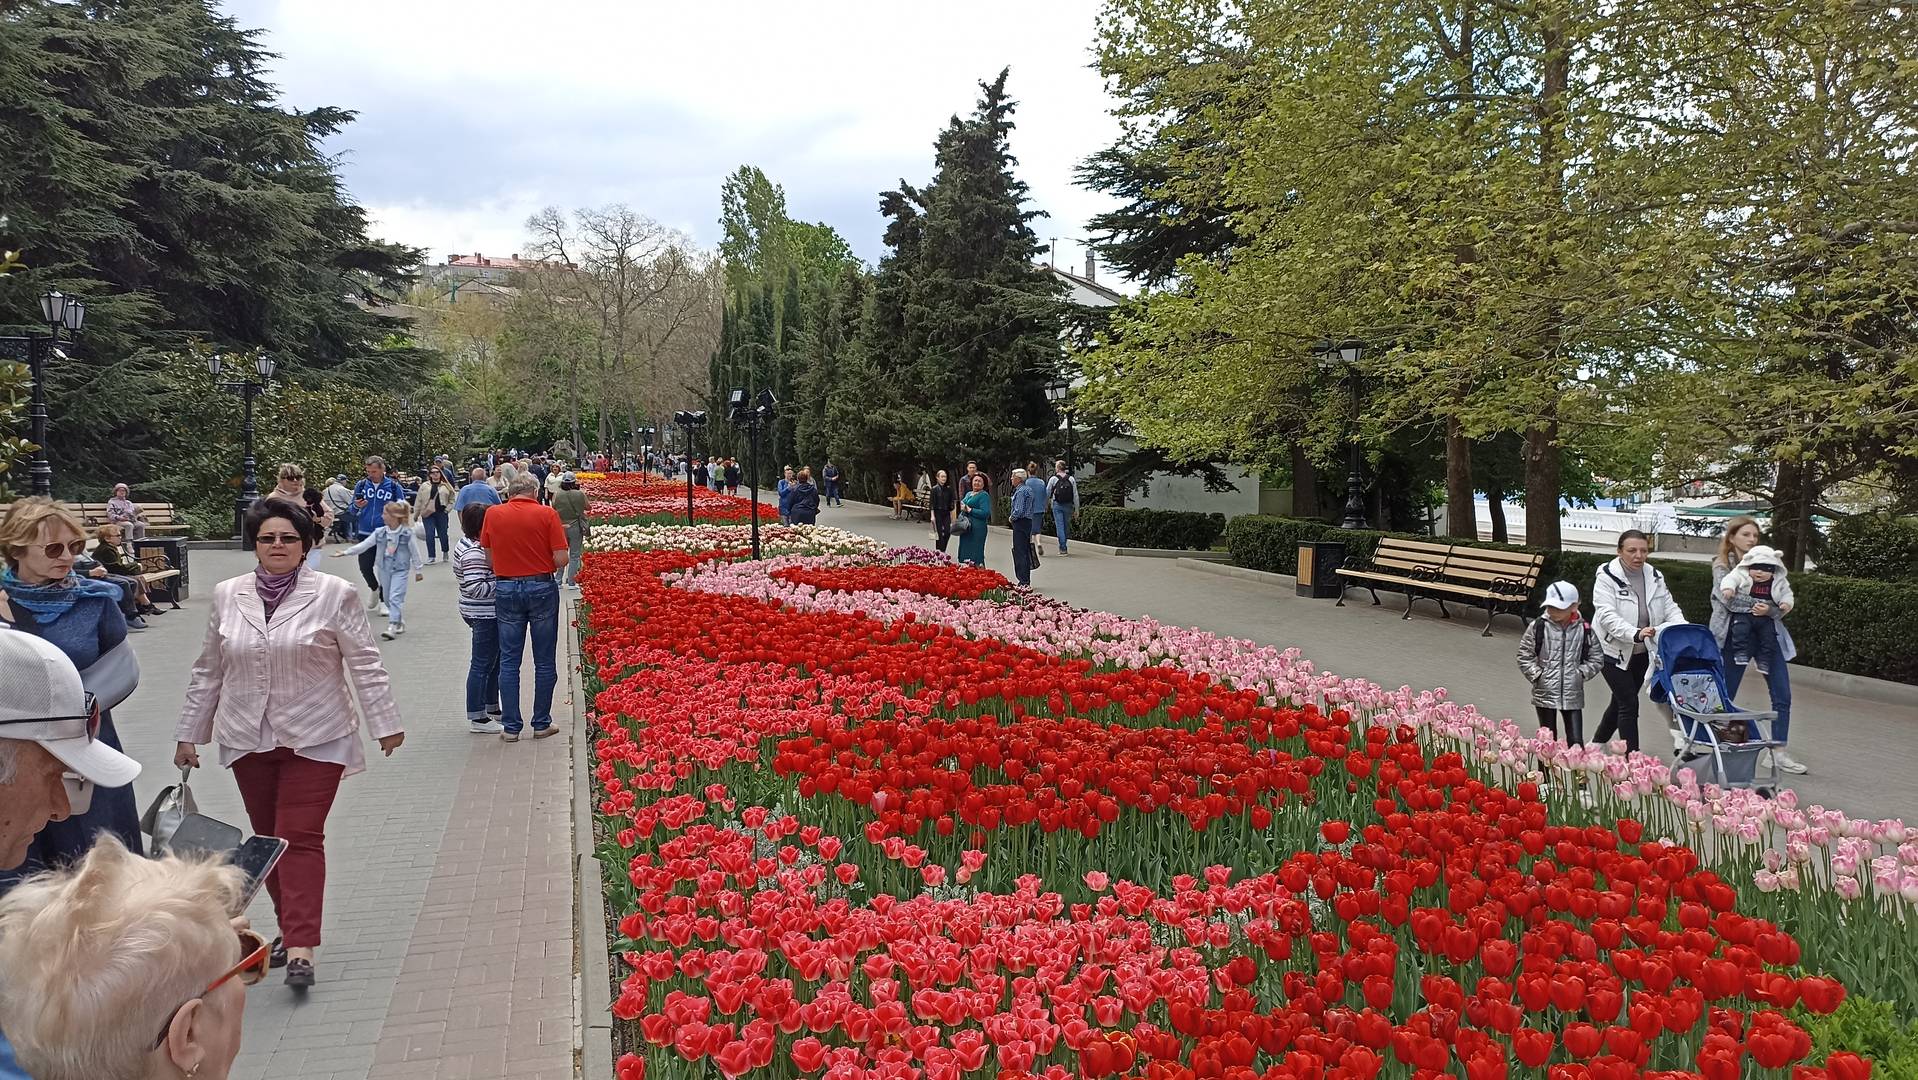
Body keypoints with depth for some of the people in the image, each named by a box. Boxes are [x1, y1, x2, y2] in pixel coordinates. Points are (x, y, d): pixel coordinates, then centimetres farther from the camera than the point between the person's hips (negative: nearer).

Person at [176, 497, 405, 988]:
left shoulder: (334, 594, -6)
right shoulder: (228, 595, 5)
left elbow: (364, 664, -4)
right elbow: (207, 671, 12)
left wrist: (386, 724, -5)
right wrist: (188, 733, 14)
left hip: (314, 738, -4)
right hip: (248, 739, 4)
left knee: (301, 837, -9)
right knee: (268, 838, 13)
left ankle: (301, 948, -10)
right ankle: (290, 927, 29)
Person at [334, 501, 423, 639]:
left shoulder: (407, 534, -12)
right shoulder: (379, 533, 0)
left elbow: (415, 553, -4)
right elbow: (363, 545, 2)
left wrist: (418, 570, 1)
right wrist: (345, 553, -2)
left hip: (400, 570, -5)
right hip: (384, 569, 5)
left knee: (395, 597, -16)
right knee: (387, 598, 12)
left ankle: (392, 627, -20)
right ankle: (400, 622, 29)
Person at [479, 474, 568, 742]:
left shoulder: (493, 514, -1)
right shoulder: (547, 514, -8)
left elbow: (487, 552, 6)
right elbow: (561, 559, -11)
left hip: (505, 588, 2)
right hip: (541, 587, -2)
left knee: (509, 661, 9)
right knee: (544, 661, 8)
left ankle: (511, 726, 10)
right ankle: (541, 723, 14)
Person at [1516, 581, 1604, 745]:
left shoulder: (1584, 630, -2)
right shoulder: (1538, 627, -6)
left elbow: (1597, 658, 8)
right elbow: (1524, 656, -1)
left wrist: (1581, 673, -4)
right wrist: (1537, 676, -8)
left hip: (1573, 695, 1)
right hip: (1545, 693, -1)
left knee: (1576, 741, 1)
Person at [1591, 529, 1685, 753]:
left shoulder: (1655, 577, 3)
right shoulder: (1607, 576, -16)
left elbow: (1670, 609, 2)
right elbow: (1606, 615, -27)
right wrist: (1635, 633, -42)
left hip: (1642, 652, 6)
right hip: (1613, 650, -6)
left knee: (1621, 701, 17)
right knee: (1629, 703, -10)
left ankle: (1596, 744, 36)